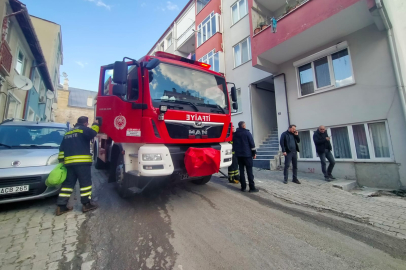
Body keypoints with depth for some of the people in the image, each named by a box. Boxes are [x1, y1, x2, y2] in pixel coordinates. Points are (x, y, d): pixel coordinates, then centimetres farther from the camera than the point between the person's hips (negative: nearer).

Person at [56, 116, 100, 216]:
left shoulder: (68, 133, 23)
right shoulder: (83, 129, 0)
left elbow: (62, 148, 21)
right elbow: (92, 133, -22)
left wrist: (61, 160, 20)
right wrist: (95, 124, -4)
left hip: (69, 162, 8)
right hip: (82, 161, -7)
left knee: (68, 183, 12)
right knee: (85, 182, -2)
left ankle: (61, 205, 11)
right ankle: (87, 204, 2)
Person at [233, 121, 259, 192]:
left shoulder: (235, 134, 10)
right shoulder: (247, 132, -6)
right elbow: (252, 143, -9)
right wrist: (254, 153, -3)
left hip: (238, 155, 5)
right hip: (247, 154, -5)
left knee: (241, 171, 8)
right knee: (249, 171, -2)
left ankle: (243, 187, 11)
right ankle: (252, 187, 0)